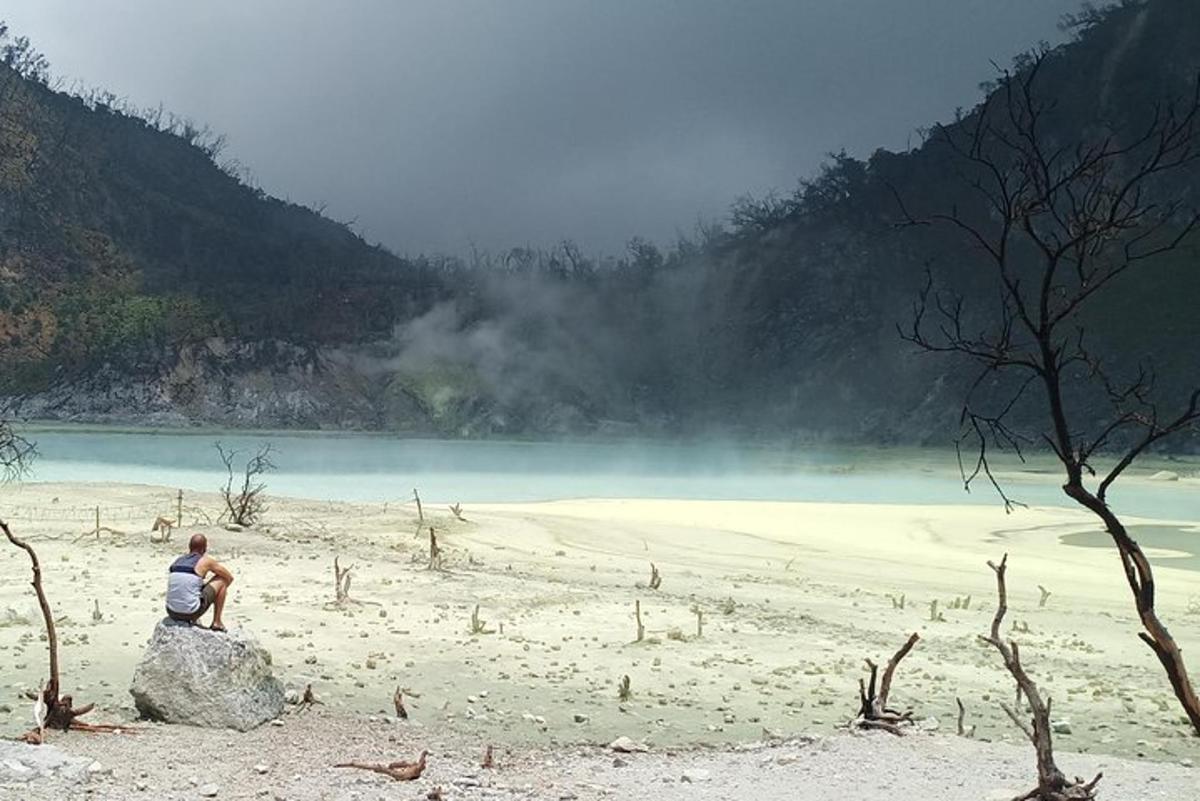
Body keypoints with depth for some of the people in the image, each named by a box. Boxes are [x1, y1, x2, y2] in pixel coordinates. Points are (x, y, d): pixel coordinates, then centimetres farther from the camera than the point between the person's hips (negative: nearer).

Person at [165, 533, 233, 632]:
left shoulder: (177, 561, 15)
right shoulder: (206, 561, 0)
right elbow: (230, 577, 14)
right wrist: (216, 591, 32)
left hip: (172, 614, 6)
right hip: (191, 612, -6)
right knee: (221, 579, 13)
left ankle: (186, 621, 22)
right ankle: (217, 622, 13)